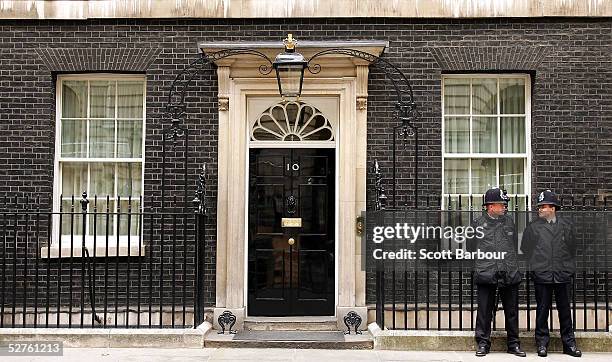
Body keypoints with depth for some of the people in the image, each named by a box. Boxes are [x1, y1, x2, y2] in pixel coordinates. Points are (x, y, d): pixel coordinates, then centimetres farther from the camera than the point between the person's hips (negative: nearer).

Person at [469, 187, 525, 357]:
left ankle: (513, 343, 20)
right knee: (485, 310, 3)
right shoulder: (478, 223, 2)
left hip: (510, 274, 3)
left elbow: (515, 246, 21)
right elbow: (471, 247, 9)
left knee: (512, 311, 8)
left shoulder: (509, 222, 12)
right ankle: (483, 343, 13)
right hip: (486, 274, -3)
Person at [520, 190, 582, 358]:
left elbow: (572, 248, 14)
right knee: (542, 310, 5)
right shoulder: (533, 226, 2)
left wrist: (570, 268, 9)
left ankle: (569, 344, 20)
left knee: (565, 310, 9)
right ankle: (542, 343, 14)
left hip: (563, 275, 1)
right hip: (541, 275, -1)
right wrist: (534, 266, 3)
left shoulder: (567, 225, 7)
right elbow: (525, 249, 6)